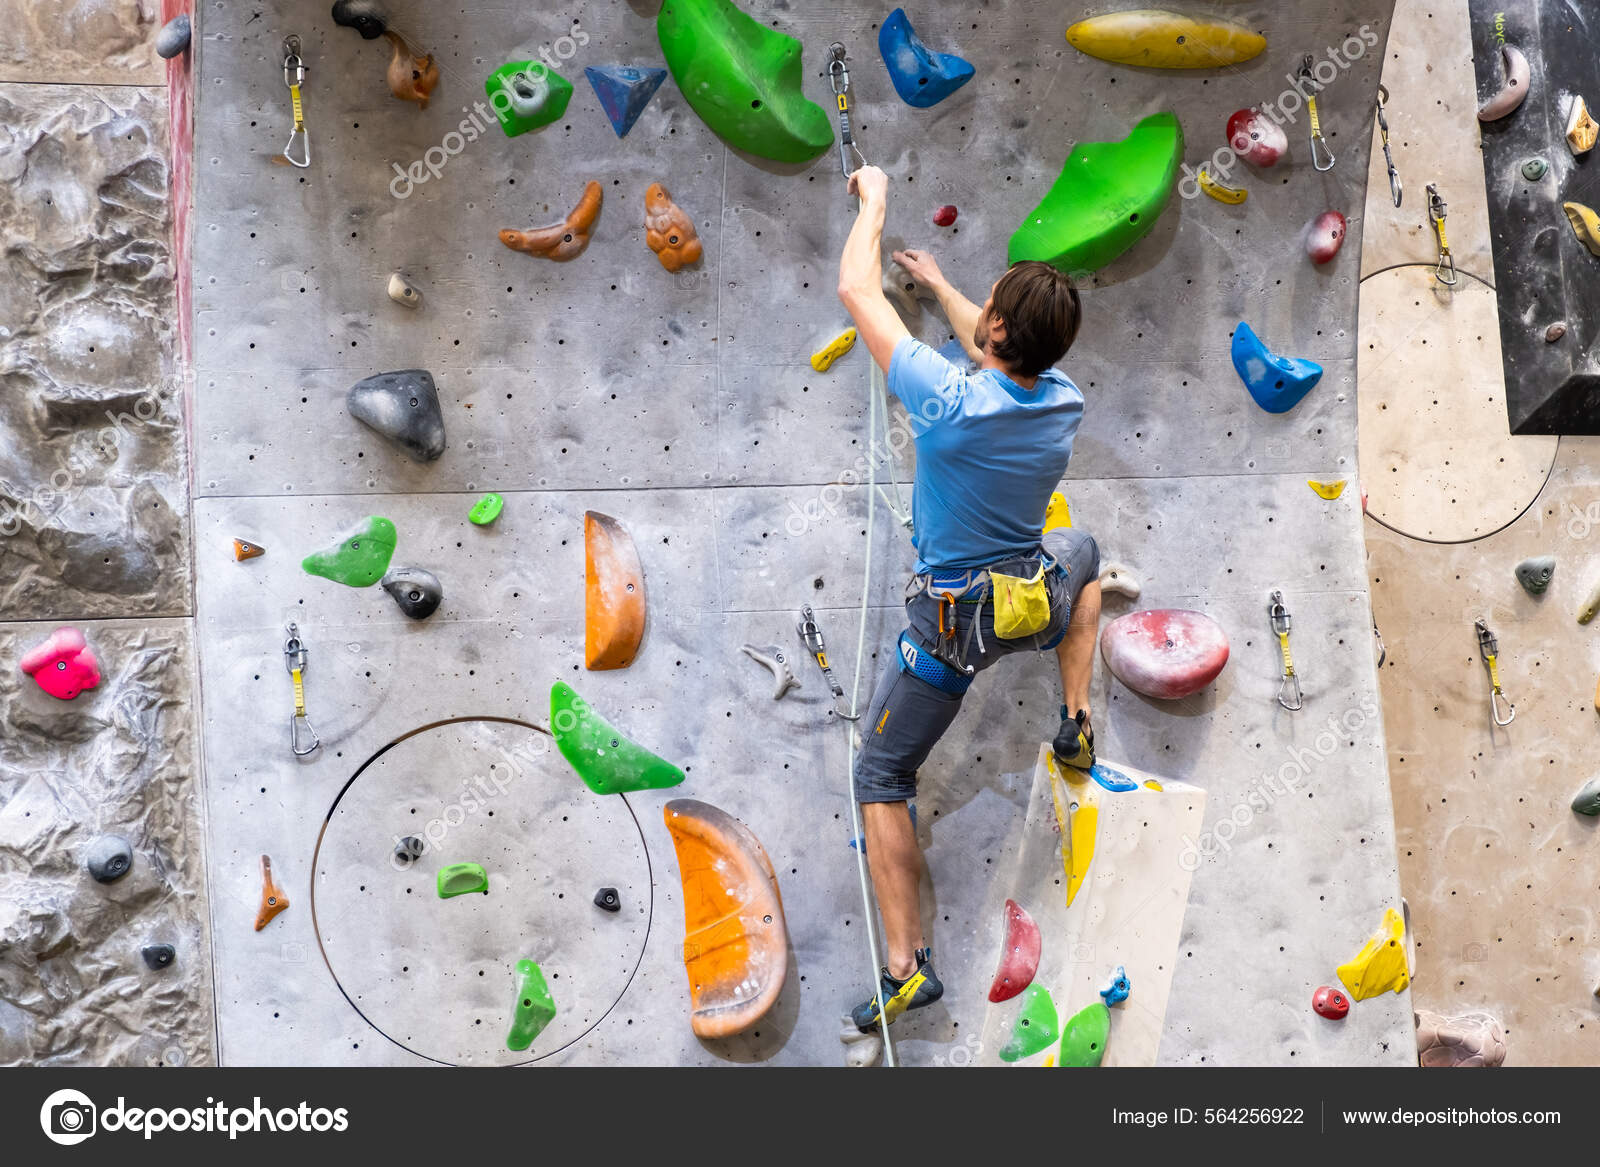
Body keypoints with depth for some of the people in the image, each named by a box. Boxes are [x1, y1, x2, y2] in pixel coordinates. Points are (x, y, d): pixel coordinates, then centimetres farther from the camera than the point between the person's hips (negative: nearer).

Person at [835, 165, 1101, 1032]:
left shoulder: (949, 403, -28)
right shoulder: (1065, 404, -11)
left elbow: (857, 289, -17)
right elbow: (1003, 356, 15)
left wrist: (874, 197, 0)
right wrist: (937, 282, 27)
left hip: (951, 625, -4)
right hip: (1037, 602, 5)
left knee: (880, 780, 12)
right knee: (1080, 551, 40)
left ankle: (906, 966, 8)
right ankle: (1077, 726, 35)